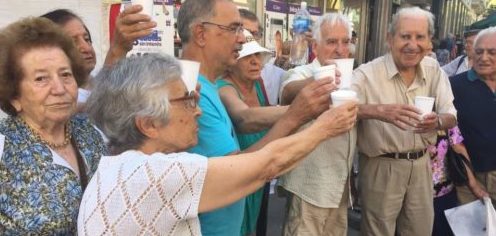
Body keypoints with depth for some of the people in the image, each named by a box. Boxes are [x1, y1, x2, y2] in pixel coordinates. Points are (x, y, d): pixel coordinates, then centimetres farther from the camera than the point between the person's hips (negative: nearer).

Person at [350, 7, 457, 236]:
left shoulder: (434, 70, 1)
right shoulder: (368, 73, -15)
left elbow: (451, 117, 0)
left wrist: (437, 121, -24)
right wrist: (377, 110, -46)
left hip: (421, 165, 5)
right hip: (381, 167, -5)